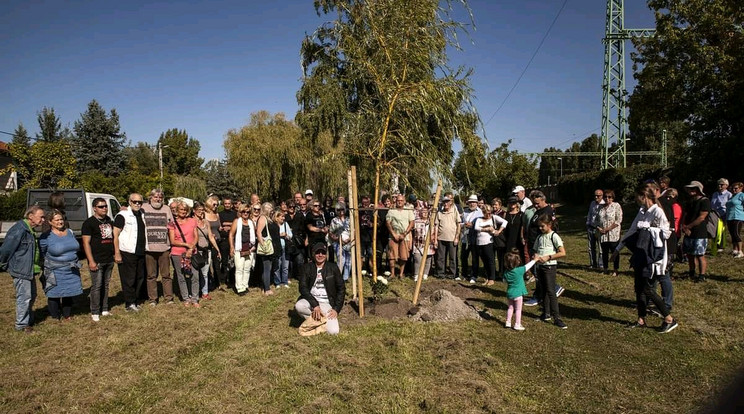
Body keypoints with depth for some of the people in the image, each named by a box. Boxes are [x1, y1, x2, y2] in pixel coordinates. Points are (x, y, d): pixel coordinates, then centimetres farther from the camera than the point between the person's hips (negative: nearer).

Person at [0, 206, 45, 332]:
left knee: (31, 295, 18)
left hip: (30, 270, 10)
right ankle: (21, 325, 10)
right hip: (21, 270, -10)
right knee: (24, 297, -2)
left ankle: (29, 320, 33)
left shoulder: (31, 230, 11)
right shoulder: (19, 230, -21)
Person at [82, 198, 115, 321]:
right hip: (97, 261, -6)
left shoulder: (108, 220, 14)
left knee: (105, 285, 12)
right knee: (96, 286, -4)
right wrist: (91, 261, -17)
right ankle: (95, 312, 4)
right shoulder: (89, 223, -7)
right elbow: (86, 243, -11)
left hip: (109, 260, 7)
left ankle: (104, 310, 20)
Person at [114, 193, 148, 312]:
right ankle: (130, 304, 7)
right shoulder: (122, 215, -9)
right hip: (127, 253, -7)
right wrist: (117, 253, -17)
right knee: (128, 280, -2)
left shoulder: (142, 214, 13)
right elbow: (115, 235, -12)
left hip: (140, 252, 7)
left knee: (140, 278, 12)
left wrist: (145, 248, 15)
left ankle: (133, 301, 23)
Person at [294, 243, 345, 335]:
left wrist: (336, 309, -6)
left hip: (326, 303, -1)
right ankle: (315, 319, -4)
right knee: (298, 306, -34)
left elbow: (341, 289, 4)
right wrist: (315, 305, -22)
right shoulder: (307, 268, 2)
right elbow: (303, 288, -8)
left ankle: (318, 318, 11)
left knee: (333, 331, -22)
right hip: (310, 301, 1)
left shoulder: (333, 269, 2)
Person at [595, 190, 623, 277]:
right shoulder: (600, 207, 11)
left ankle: (615, 270, 9)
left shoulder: (616, 206, -3)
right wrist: (598, 228, -4)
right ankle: (605, 269, 21)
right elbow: (596, 219, 15)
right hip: (602, 235, 4)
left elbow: (618, 220, -10)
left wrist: (608, 229, -16)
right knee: (604, 252, 11)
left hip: (613, 234, -4)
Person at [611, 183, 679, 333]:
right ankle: (641, 320, 23)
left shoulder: (657, 212, -16)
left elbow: (666, 233, -17)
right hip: (640, 255, 8)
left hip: (652, 257, -8)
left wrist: (647, 228, -17)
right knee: (639, 288, 12)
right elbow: (631, 231, 14)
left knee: (647, 289, -3)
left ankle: (670, 320, 10)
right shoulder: (642, 211, 9)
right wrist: (618, 249, 16)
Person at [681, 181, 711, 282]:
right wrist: (684, 227, -6)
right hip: (688, 233, 8)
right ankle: (691, 274, 24)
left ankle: (702, 276, 0)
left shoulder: (705, 201, -9)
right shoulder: (690, 202, 16)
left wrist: (688, 226, -12)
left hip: (700, 234, -7)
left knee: (700, 255, -5)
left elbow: (701, 218, -15)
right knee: (690, 254, 12)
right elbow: (684, 215, 11)